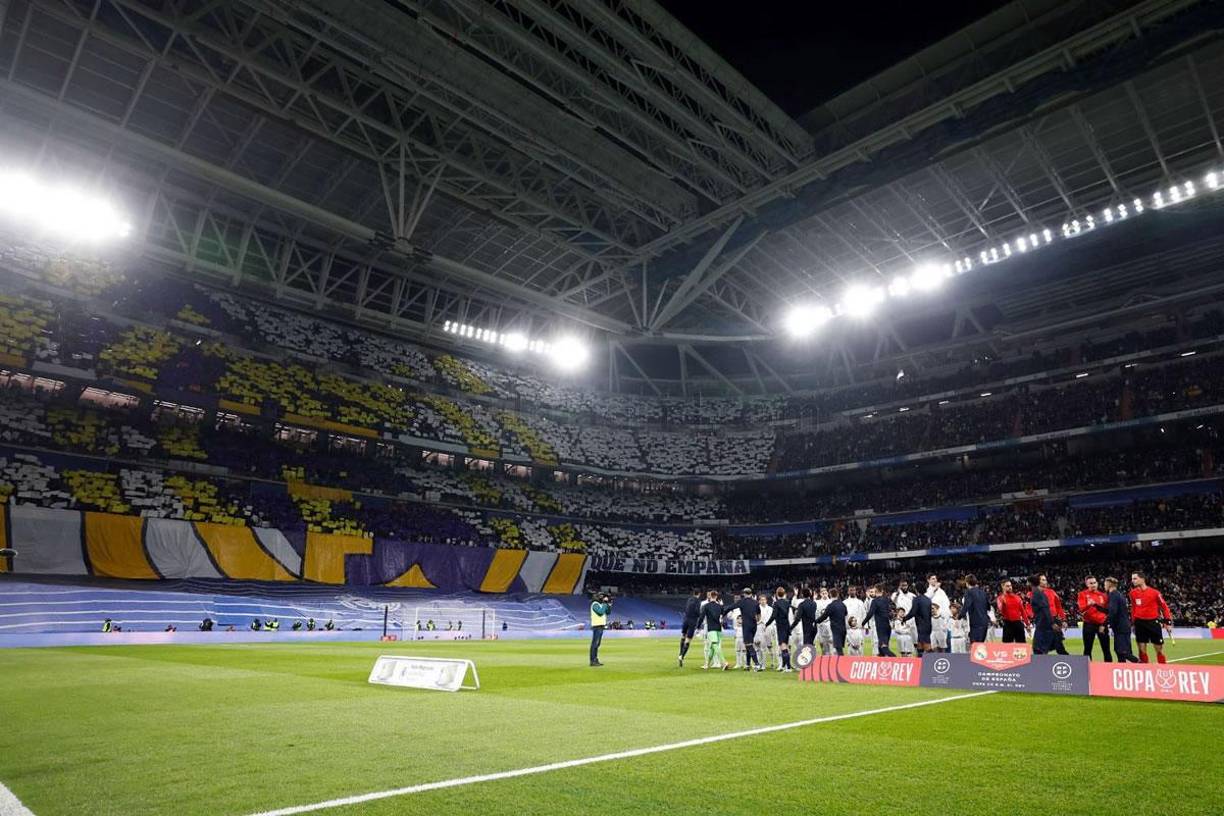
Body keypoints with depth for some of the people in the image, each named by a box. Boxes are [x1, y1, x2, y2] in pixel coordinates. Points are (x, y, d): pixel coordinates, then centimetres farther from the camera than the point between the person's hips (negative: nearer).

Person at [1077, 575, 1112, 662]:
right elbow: (1081, 609, -15)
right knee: (1088, 649, 2)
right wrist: (1088, 604, -35)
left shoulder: (1103, 595, 8)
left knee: (1106, 649, 9)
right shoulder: (1082, 594, -3)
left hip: (1102, 624, 3)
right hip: (1089, 625, -3)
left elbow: (1107, 609, 9)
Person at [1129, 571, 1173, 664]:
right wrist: (1133, 622, 15)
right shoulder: (1133, 593, 3)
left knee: (1159, 648, 6)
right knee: (1142, 649, 3)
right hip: (1140, 623, 3)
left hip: (1153, 622, -3)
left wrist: (1168, 621, -4)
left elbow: (1164, 606, -1)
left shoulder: (1154, 592, -9)